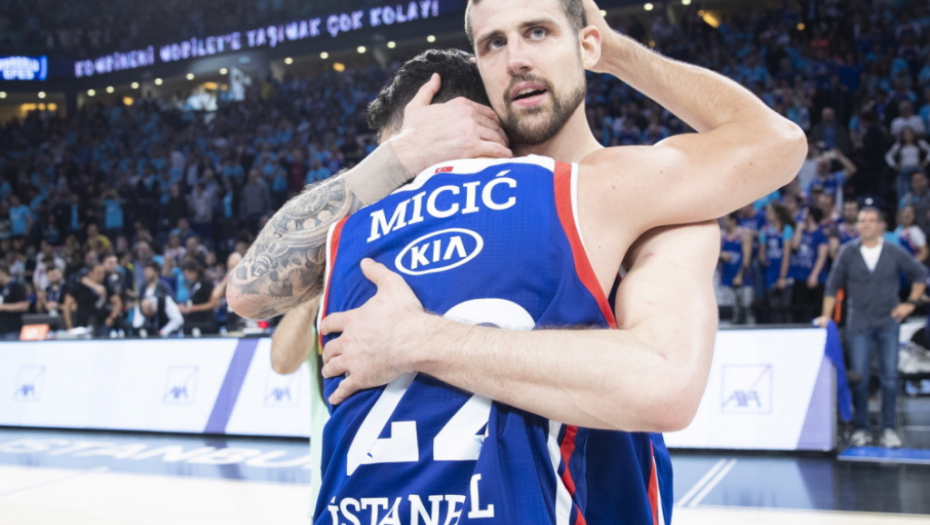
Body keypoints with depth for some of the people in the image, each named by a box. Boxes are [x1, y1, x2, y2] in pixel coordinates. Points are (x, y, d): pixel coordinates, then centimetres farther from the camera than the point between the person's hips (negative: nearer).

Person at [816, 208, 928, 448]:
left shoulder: (894, 252, 1)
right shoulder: (848, 252, 0)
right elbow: (833, 285, 4)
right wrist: (826, 315, -1)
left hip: (888, 321, 1)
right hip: (859, 322, 0)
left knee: (890, 375, 1)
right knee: (859, 376, -2)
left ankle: (889, 428, 10)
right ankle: (861, 428, 7)